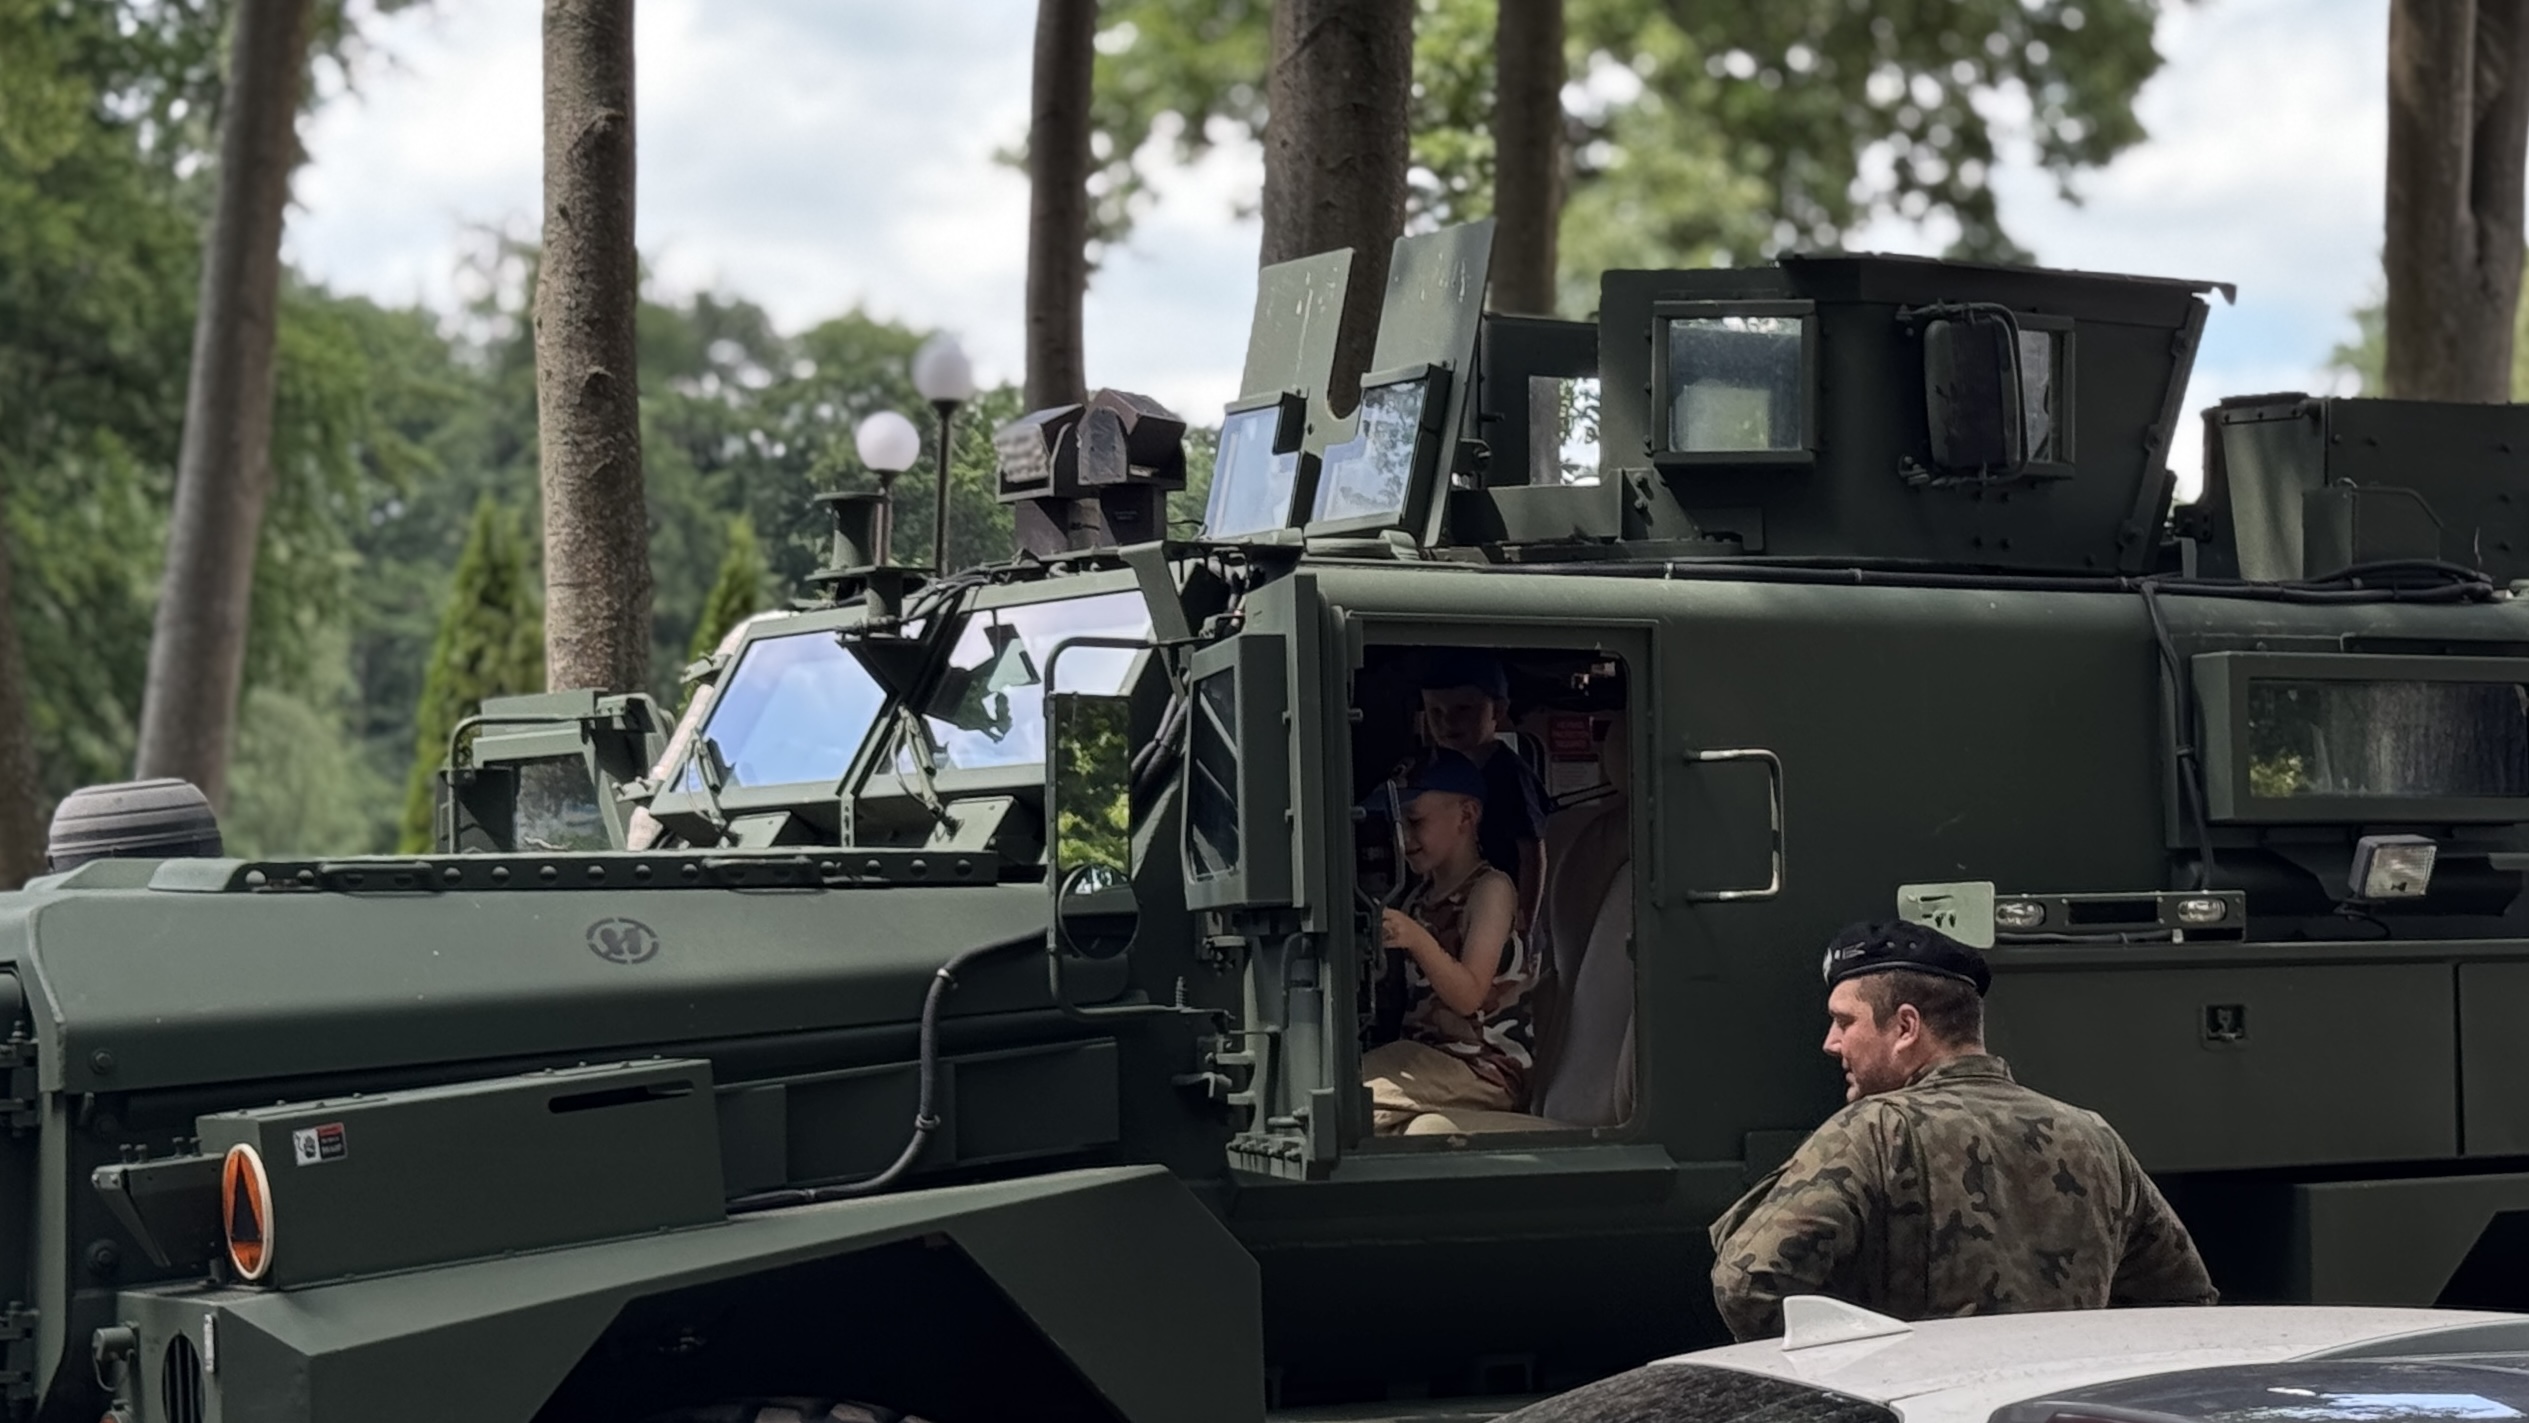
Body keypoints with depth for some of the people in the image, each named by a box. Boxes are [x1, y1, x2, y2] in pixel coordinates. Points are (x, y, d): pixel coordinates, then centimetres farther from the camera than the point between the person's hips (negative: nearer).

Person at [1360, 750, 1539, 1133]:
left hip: (1485, 1070, -8)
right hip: (1423, 1055, 8)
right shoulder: (1420, 898, 17)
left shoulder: (1491, 889, -5)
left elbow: (1469, 996, -17)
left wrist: (1417, 940, -29)